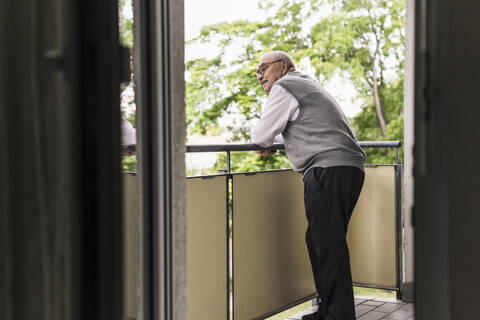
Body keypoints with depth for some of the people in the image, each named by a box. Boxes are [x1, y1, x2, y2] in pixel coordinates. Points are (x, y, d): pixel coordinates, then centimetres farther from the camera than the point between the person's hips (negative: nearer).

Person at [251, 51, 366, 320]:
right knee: (324, 242, 13)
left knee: (327, 244, -11)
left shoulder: (284, 87, -1)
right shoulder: (309, 84, 29)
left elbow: (261, 134, -3)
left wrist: (265, 144, 21)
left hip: (329, 169, -10)